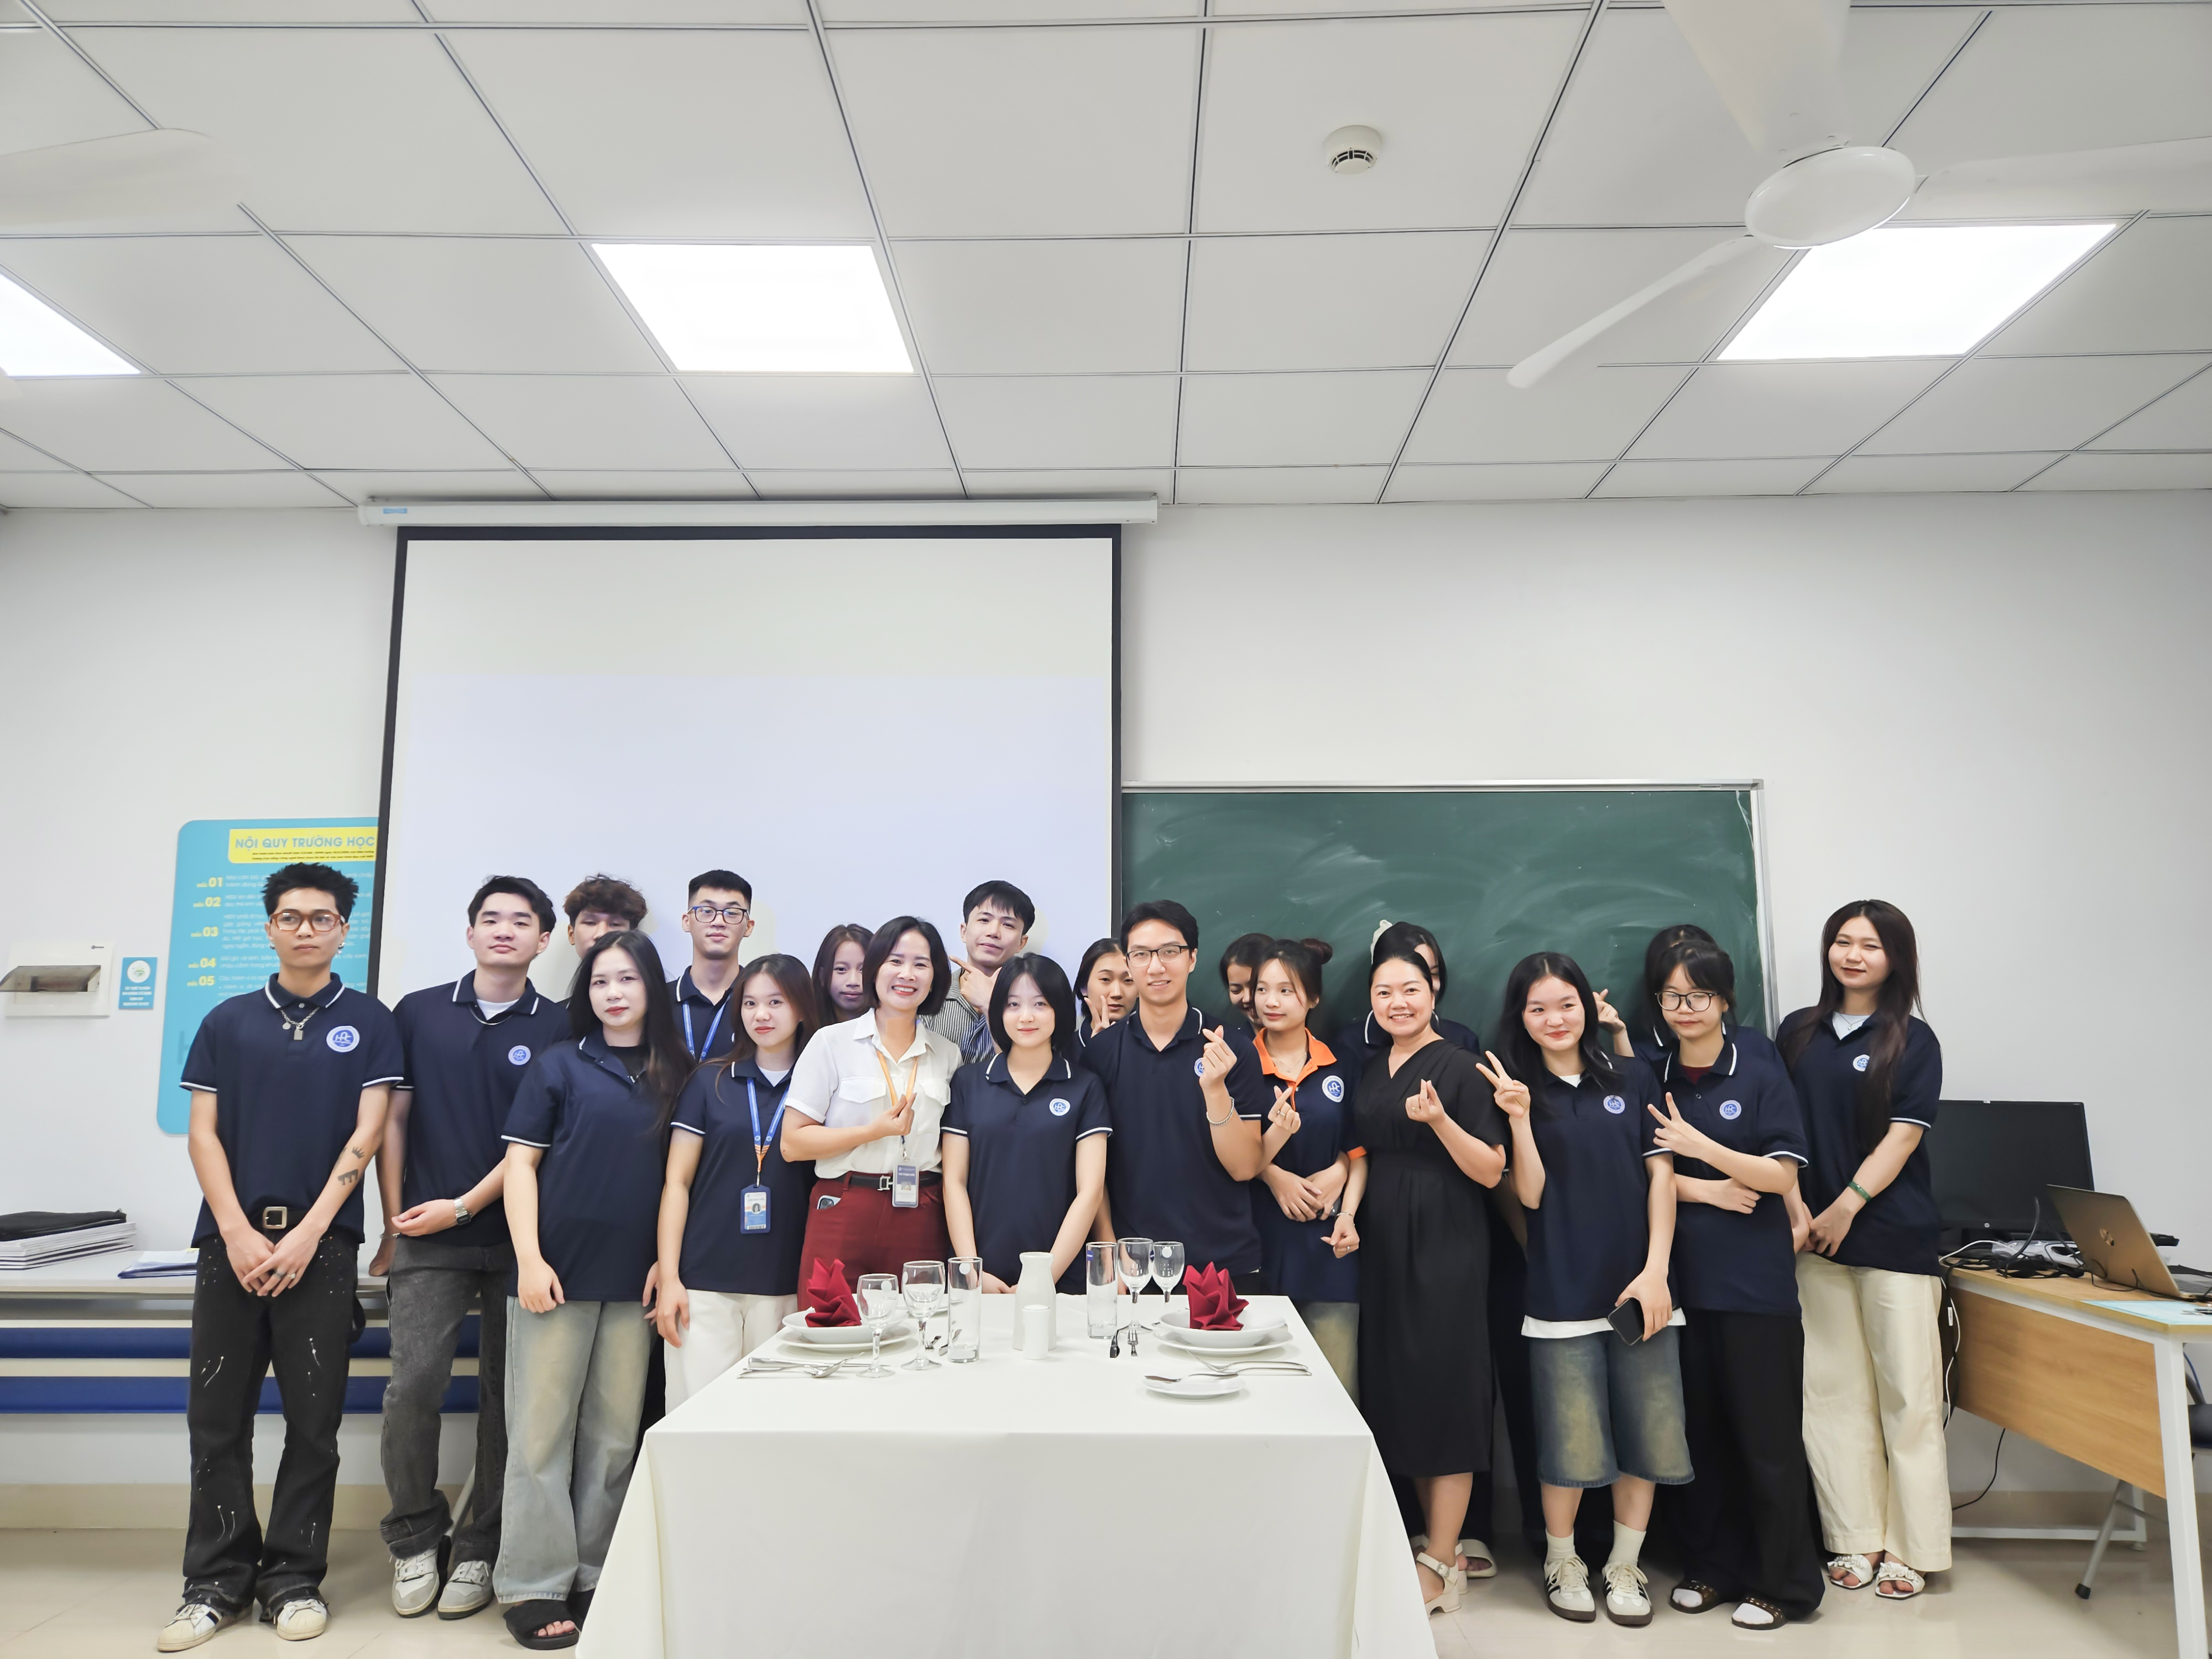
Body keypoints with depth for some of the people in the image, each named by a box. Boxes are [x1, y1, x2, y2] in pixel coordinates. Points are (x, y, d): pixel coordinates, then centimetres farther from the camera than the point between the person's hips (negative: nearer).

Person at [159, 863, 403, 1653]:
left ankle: (294, 1580, 15)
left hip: (321, 1241, -2)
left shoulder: (369, 1022, 4)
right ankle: (217, 1581, 19)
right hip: (231, 1239, 2)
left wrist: (307, 1234, -10)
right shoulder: (227, 1022, 10)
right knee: (217, 1419, 6)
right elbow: (202, 1134, 5)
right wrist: (239, 1233, -7)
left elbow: (366, 1132, -2)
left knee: (314, 1422, 3)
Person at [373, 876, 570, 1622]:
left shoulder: (559, 1028, 2)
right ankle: (415, 1539, 16)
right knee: (412, 1388, -6)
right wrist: (394, 1222, 4)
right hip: (427, 1239, 1)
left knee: (506, 1398, 5)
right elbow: (393, 1120, 9)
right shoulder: (417, 1013, 8)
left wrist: (464, 1205, -8)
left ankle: (480, 1551, 19)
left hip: (518, 1234, -1)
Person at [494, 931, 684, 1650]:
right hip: (558, 1271, -2)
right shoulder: (559, 1065, 1)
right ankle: (534, 1587, 14)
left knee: (615, 1436, 9)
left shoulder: (676, 1074, 8)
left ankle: (594, 1576, 22)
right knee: (543, 1431, 3)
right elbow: (520, 1164, -1)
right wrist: (530, 1258, -10)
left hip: (633, 1282, 3)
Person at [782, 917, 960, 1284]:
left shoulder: (948, 1054, 11)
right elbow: (792, 1144, -5)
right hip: (843, 1219, -2)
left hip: (922, 1223, 3)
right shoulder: (832, 1043, 0)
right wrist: (875, 1131, -11)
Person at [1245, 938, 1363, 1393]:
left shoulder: (1340, 1069, 7)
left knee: (1336, 1389, 2)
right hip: (1259, 1239, -1)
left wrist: (1340, 1173, -8)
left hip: (1325, 1241, 2)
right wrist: (1275, 1176, -15)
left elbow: (1359, 1150, 11)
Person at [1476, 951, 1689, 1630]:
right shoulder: (1517, 1089, 2)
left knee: (1648, 1434, 6)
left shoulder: (1633, 1078, 4)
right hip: (1563, 1290, -1)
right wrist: (1520, 1118, -17)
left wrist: (1656, 1271, -4)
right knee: (1570, 1440, 2)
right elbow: (1530, 1193, -4)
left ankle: (1625, 1566, 26)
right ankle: (1561, 1563, 24)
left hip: (1637, 1285, 2)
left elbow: (1661, 1174, 3)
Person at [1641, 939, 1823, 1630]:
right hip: (1679, 1276, 3)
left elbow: (1780, 1175, -7)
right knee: (1695, 1429, 8)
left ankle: (1783, 1582, 17)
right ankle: (1711, 1566, 24)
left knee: (1766, 1431, 3)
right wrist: (1701, 1190, -10)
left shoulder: (1762, 1075, -1)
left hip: (1754, 1280, -3)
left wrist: (1694, 1144, -15)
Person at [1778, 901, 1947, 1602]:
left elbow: (1901, 1137, -6)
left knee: (1907, 1392, 0)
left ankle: (1910, 1549, 10)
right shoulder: (1799, 1031, 10)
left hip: (1894, 1235, -3)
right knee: (1833, 1388, 5)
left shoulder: (1913, 1042, 1)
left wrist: (1845, 1207, -12)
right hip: (1817, 1232, 3)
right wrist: (1794, 1204, -1)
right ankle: (1856, 1540, 15)